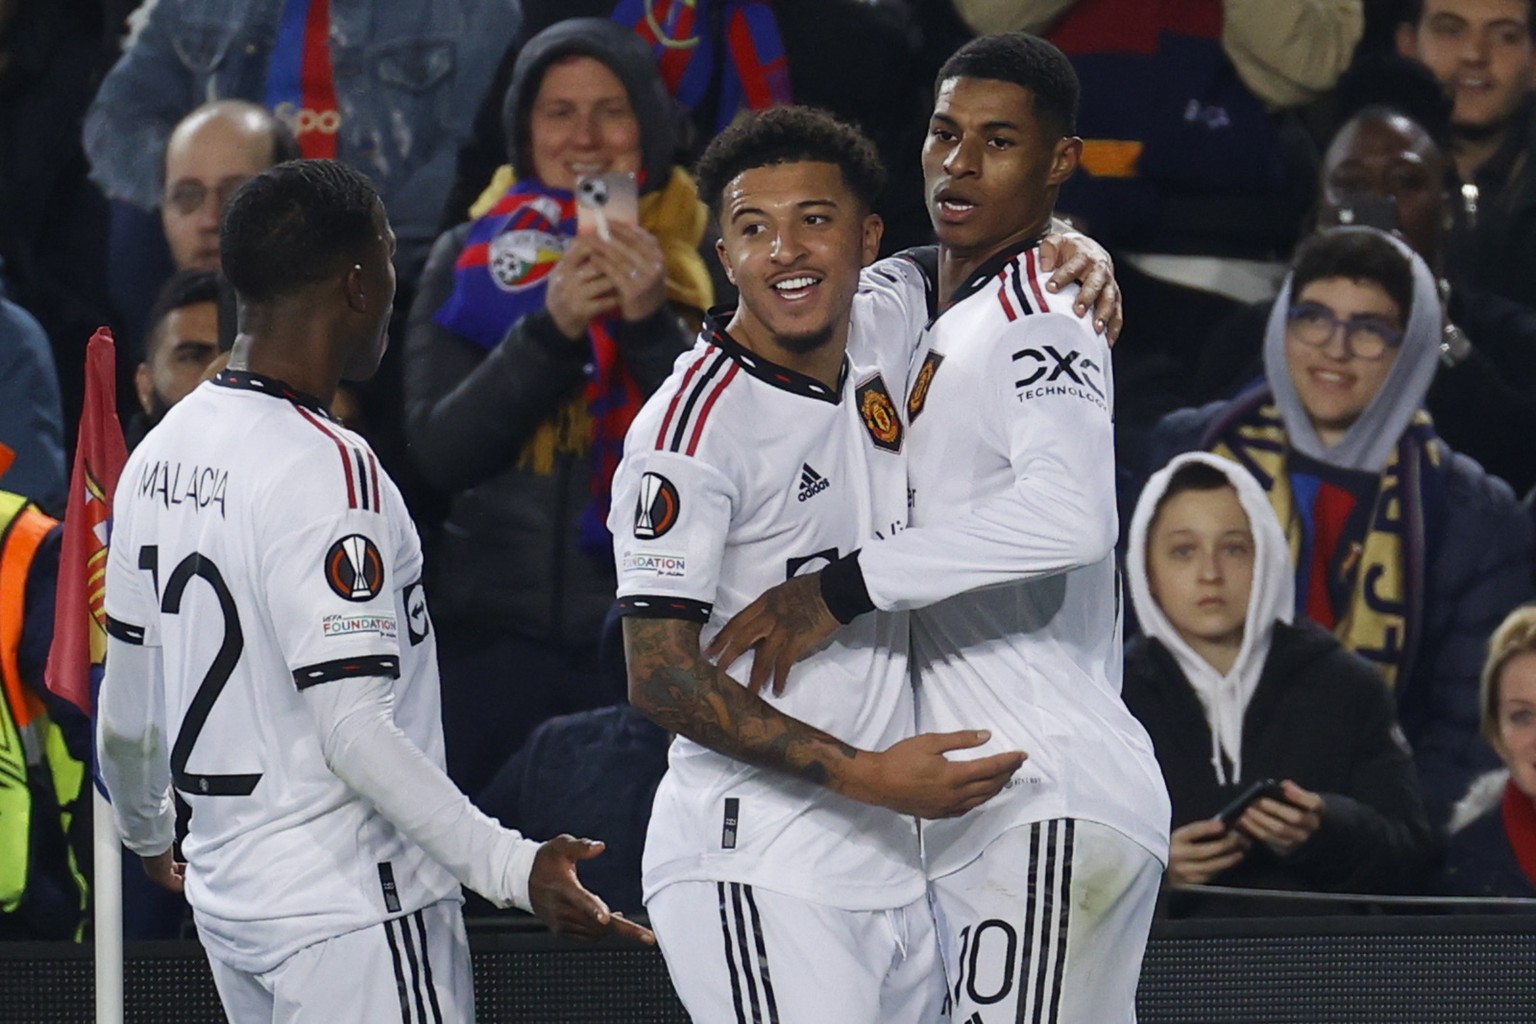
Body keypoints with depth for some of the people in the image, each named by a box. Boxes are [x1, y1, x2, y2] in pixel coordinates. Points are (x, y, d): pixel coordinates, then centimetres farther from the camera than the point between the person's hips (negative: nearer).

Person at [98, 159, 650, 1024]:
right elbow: (352, 730, -23)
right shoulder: (326, 466, -17)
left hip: (228, 895, 9)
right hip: (352, 907, -9)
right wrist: (510, 867, -28)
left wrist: (147, 833, 35)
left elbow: (125, 713, 17)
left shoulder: (163, 452, 9)